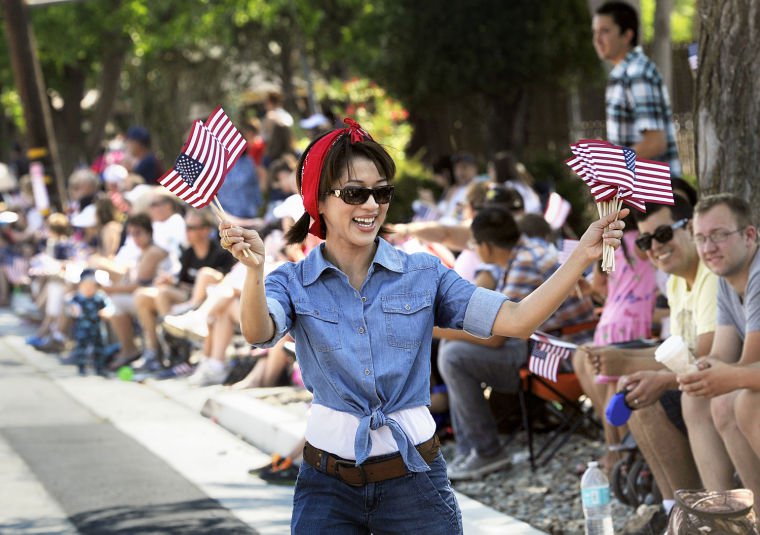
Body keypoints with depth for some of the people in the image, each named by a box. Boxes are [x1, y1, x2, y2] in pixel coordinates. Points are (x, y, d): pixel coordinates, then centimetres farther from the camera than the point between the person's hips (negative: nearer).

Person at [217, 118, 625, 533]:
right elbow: (259, 333, -23)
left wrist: (582, 256, -19)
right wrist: (254, 268, -43)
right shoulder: (295, 283, -1)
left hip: (415, 480, 1)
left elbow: (517, 321, -8)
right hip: (328, 484, -1)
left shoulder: (423, 275, 1)